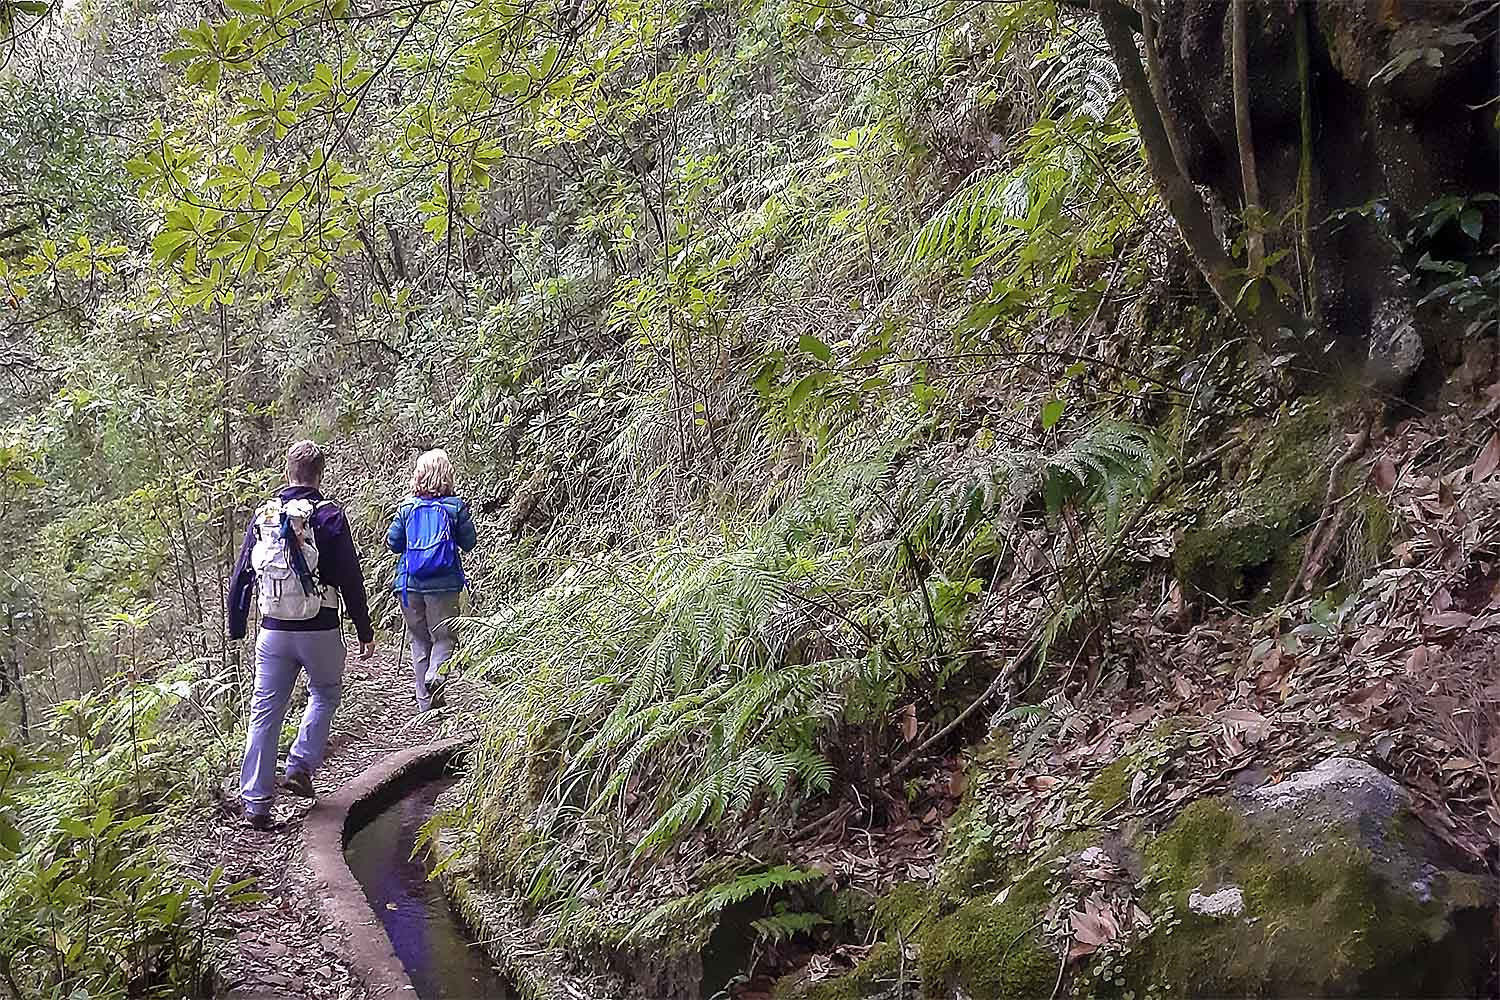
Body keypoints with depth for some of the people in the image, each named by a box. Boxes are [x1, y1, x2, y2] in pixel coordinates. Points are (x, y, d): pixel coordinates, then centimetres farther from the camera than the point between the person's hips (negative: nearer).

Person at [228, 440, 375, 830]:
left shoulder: (262, 516, 5)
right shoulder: (329, 516, -8)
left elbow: (240, 577, 9)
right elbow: (350, 579, -8)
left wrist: (236, 630, 18)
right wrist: (364, 632, 1)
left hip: (273, 631, 3)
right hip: (320, 630, -3)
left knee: (265, 711, 8)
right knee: (325, 693, 22)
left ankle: (256, 802, 7)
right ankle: (300, 767, 8)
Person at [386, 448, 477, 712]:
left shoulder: (407, 507, -1)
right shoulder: (456, 506, -6)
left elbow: (393, 543, 5)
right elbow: (469, 543, 1)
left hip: (410, 584, 2)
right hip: (444, 583, -2)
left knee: (419, 639, 11)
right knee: (444, 636, 6)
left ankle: (425, 700, 12)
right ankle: (435, 675, -24)